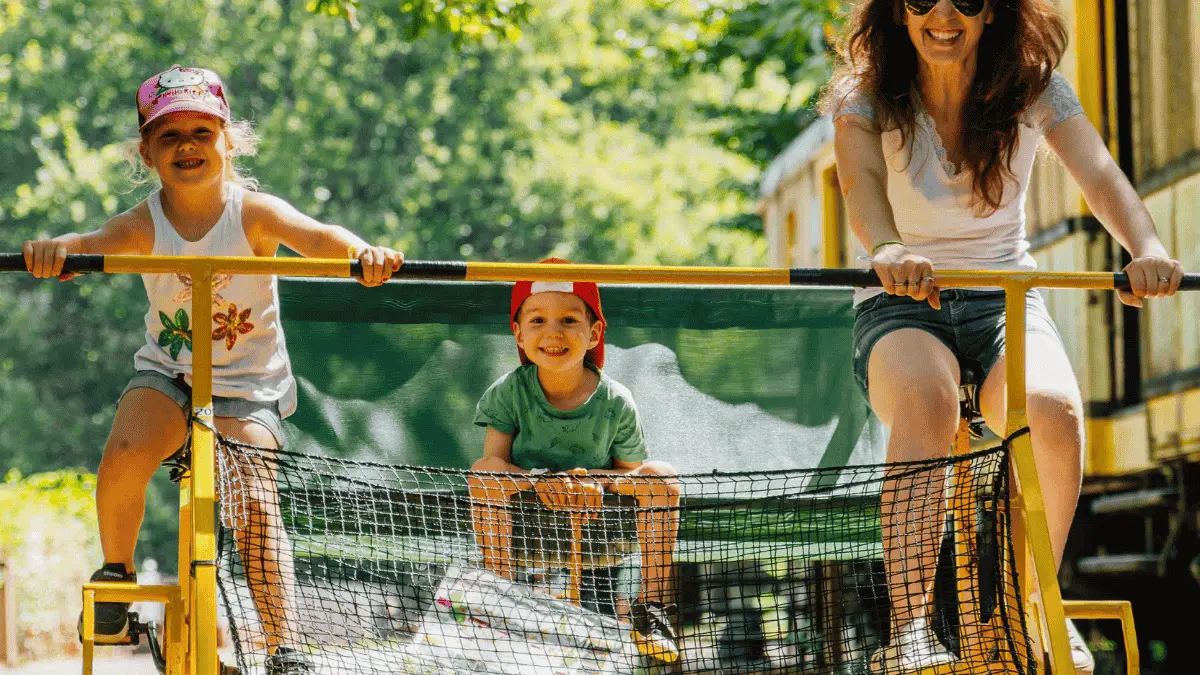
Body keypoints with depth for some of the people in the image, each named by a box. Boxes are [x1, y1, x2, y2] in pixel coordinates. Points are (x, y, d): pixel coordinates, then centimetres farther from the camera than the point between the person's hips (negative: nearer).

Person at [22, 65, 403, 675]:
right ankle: (116, 570, 1)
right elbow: (94, 243, -33)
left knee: (255, 503, -19)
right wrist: (56, 248, -58)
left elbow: (317, 237, -34)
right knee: (125, 452, -27)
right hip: (168, 371, 1)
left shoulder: (254, 212, -17)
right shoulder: (143, 226, -14)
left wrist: (361, 251, -58)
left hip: (248, 382, -1)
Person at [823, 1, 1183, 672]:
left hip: (1007, 300, 2)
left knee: (1054, 409, -30)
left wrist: (1148, 249, -43)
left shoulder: (1034, 88, -6)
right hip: (903, 307, -2)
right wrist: (886, 251, -53)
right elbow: (862, 179, -30)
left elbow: (1098, 172, -22)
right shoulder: (867, 96, -9)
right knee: (926, 396, -37)